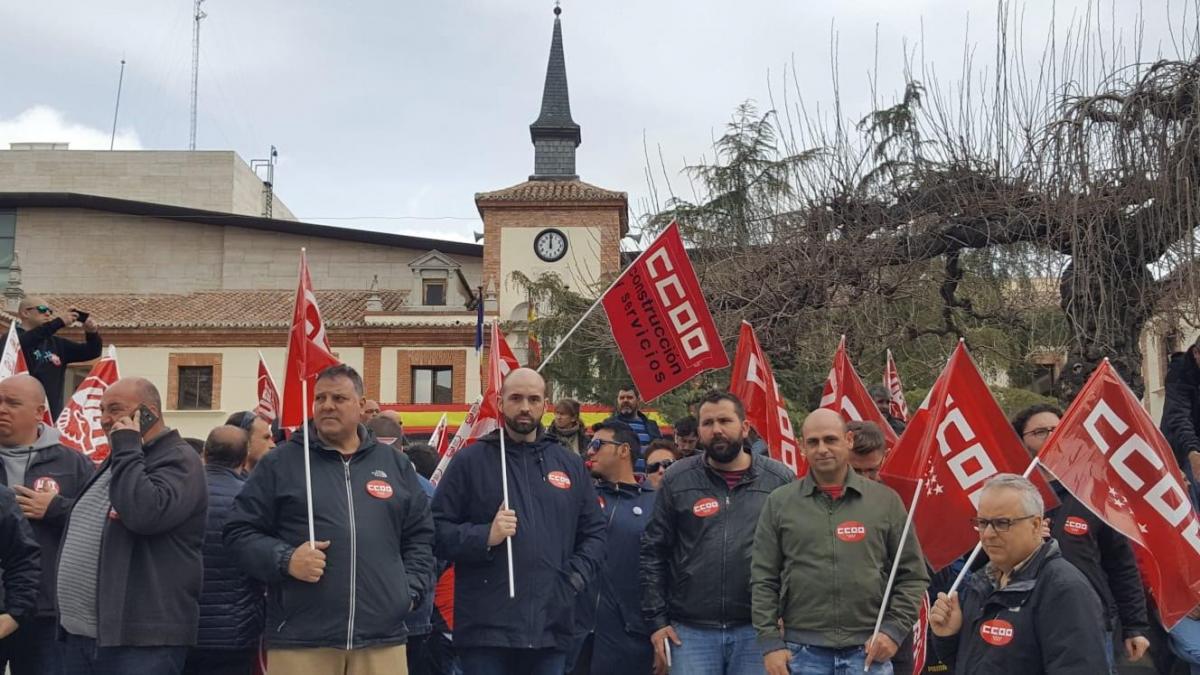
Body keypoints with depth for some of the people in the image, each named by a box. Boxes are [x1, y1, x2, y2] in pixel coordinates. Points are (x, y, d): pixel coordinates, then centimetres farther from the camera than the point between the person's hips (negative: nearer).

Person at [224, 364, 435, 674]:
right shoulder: (280, 462, 5)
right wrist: (285, 560, -11)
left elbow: (420, 536, 18)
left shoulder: (395, 463, 14)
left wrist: (411, 590, 5)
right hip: (299, 641, -2)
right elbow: (240, 531, 4)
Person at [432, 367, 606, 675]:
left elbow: (594, 533, 16)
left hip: (552, 626, 4)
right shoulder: (470, 460, 2)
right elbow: (437, 529, -2)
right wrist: (485, 537, -17)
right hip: (486, 627, -3)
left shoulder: (570, 464, 14)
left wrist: (575, 579, 1)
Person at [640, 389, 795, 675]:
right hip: (691, 630, 0)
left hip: (757, 629, 0)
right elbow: (652, 552, 5)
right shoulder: (677, 479, 2)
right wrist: (656, 620, 0)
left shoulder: (780, 479, 1)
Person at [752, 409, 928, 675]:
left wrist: (894, 629, -3)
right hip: (803, 653, 0)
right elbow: (764, 580, 5)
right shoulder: (779, 503, 5)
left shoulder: (885, 500, 5)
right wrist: (770, 642, -2)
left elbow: (912, 575, 8)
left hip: (869, 652, 0)